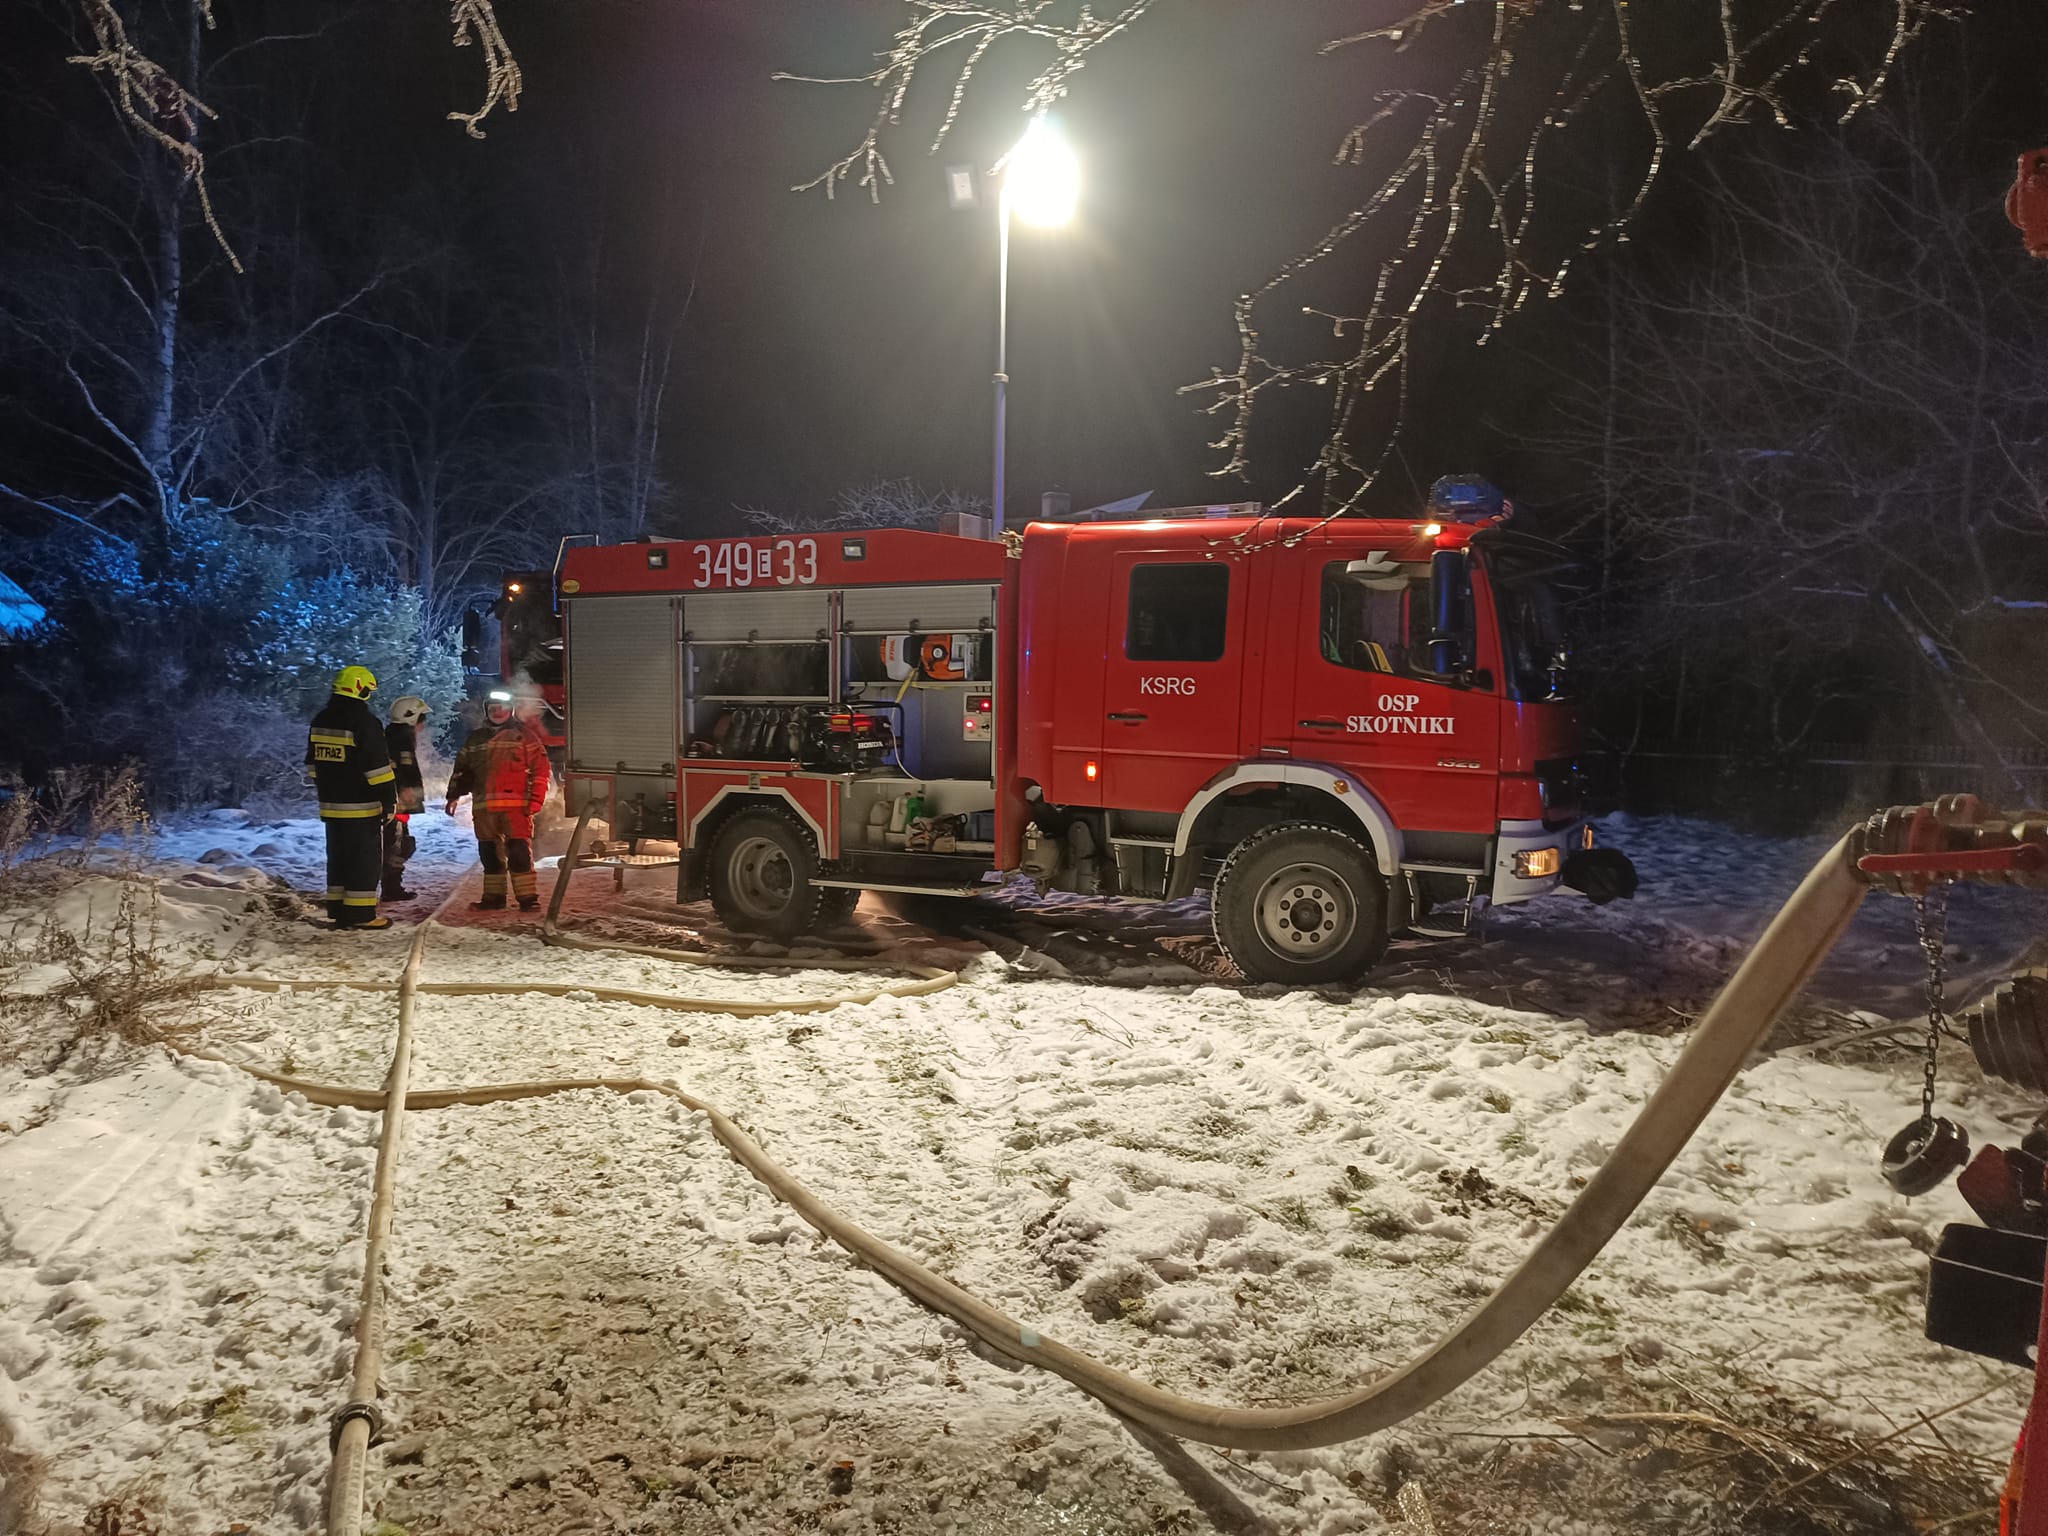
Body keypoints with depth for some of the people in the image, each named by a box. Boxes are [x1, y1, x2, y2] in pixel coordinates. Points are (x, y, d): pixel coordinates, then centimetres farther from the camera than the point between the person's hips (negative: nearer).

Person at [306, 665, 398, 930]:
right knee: (365, 858, -3)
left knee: (338, 856, 15)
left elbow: (313, 762, 21)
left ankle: (338, 908, 19)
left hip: (331, 805, 8)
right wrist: (388, 797, -12)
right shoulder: (365, 722, -15)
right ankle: (361, 913, -4)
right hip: (361, 807, -8)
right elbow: (378, 766, -18)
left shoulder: (320, 721, 12)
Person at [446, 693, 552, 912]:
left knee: (519, 852, -10)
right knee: (489, 853, 9)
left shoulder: (524, 735, 3)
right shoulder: (476, 738, 18)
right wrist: (453, 795, 14)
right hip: (484, 806, 5)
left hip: (516, 805, -5)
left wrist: (536, 799, -10)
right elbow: (461, 769, 23)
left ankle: (528, 898, -7)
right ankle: (493, 898, 17)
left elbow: (540, 768, -2)